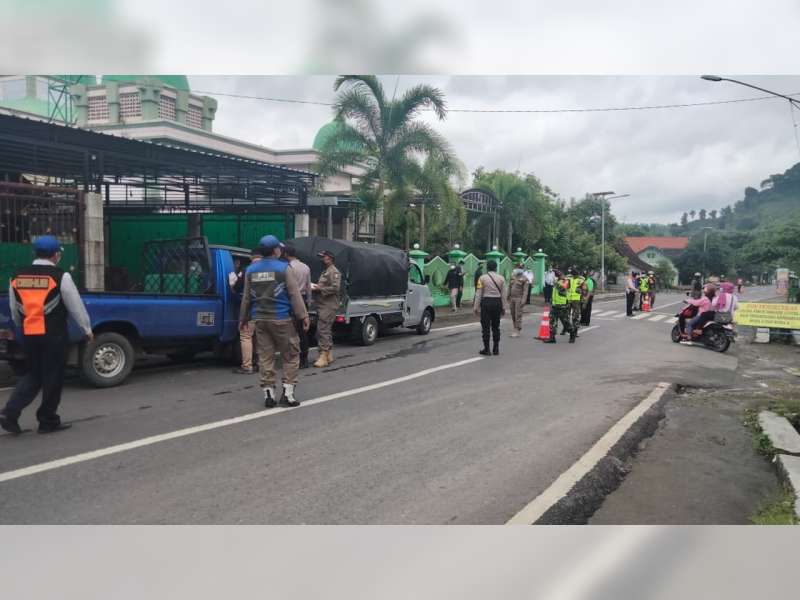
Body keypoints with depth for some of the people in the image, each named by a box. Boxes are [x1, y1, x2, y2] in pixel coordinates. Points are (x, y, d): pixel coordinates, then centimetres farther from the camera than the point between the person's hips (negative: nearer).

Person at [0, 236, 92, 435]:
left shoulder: (17, 277, 6)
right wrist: (87, 329, 8)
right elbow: (76, 306, -5)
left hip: (28, 335, 5)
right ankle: (48, 421, 16)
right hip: (54, 336, -5)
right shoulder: (60, 276, -11)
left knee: (33, 375, 19)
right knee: (53, 378, 7)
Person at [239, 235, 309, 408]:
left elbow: (246, 297, 14)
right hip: (281, 319, -5)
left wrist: (243, 319, 23)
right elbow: (294, 294, -9)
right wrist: (303, 316, -6)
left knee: (265, 357, 8)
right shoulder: (283, 268, -6)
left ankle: (268, 394, 10)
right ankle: (287, 393, 0)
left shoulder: (251, 270, 8)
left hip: (260, 319, 5)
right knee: (291, 355, 5)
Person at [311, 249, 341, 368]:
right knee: (326, 331, 14)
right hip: (322, 306, 11)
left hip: (328, 306, -11)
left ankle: (323, 356, -15)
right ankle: (329, 355, 22)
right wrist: (315, 287, 10)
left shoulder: (334, 272, -8)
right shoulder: (325, 272, 23)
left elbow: (335, 288, -19)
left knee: (323, 330, -14)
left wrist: (319, 289, -15)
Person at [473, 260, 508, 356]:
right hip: (497, 302, 3)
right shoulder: (501, 278, 2)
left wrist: (476, 306, -1)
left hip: (486, 302, -3)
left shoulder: (482, 278, -5)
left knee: (485, 327, 3)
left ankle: (486, 349, 4)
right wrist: (503, 307, 10)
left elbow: (478, 294, -6)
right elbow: (503, 294, 2)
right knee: (496, 327, 12)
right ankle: (496, 349, 16)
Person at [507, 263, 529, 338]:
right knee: (513, 315, 9)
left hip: (519, 298, -5)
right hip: (512, 298, 5)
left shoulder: (524, 279, -5)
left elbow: (525, 290, -9)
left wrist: (523, 300, -16)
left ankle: (517, 331, -2)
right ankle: (514, 329, 20)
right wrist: (508, 297, 16)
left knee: (518, 315, -6)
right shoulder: (512, 276, 11)